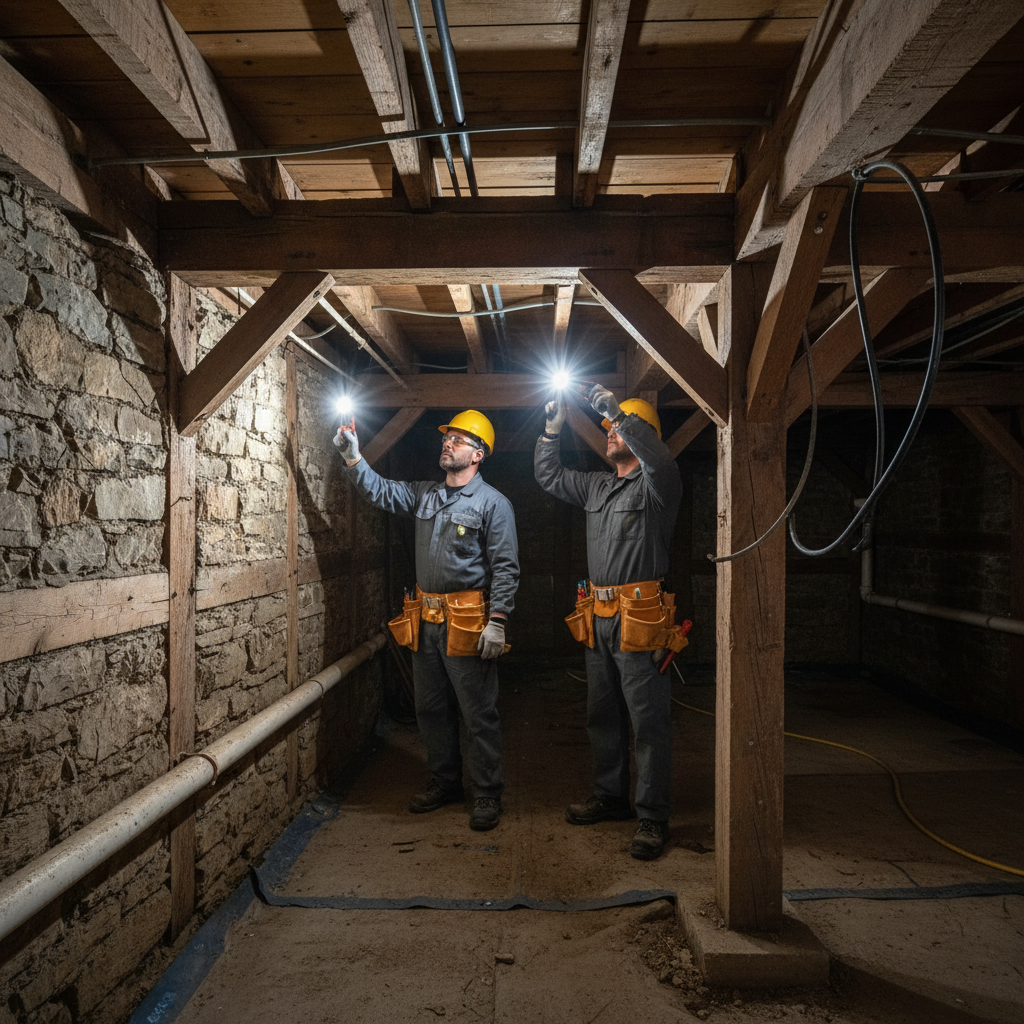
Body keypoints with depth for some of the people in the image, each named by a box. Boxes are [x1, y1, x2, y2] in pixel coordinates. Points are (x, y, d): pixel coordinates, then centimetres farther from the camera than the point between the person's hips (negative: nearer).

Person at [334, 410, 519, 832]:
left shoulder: (492, 503, -7)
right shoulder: (424, 494, 12)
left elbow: (505, 567, -11)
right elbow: (380, 491, 16)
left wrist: (496, 621, -18)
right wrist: (352, 455, 1)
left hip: (467, 622, -7)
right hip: (425, 619, 7)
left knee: (478, 714, 1)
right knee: (432, 709, 16)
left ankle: (487, 795, 15)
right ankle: (444, 782, 32)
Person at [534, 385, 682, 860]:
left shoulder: (655, 485, -5)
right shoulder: (597, 485, 17)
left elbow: (661, 462, -28)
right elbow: (549, 476, 26)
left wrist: (617, 410, -26)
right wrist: (553, 428, 14)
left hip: (639, 619, -8)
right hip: (598, 619, 8)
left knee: (648, 721, -2)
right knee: (602, 715, 16)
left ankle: (652, 817, 7)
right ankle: (610, 798, 31)